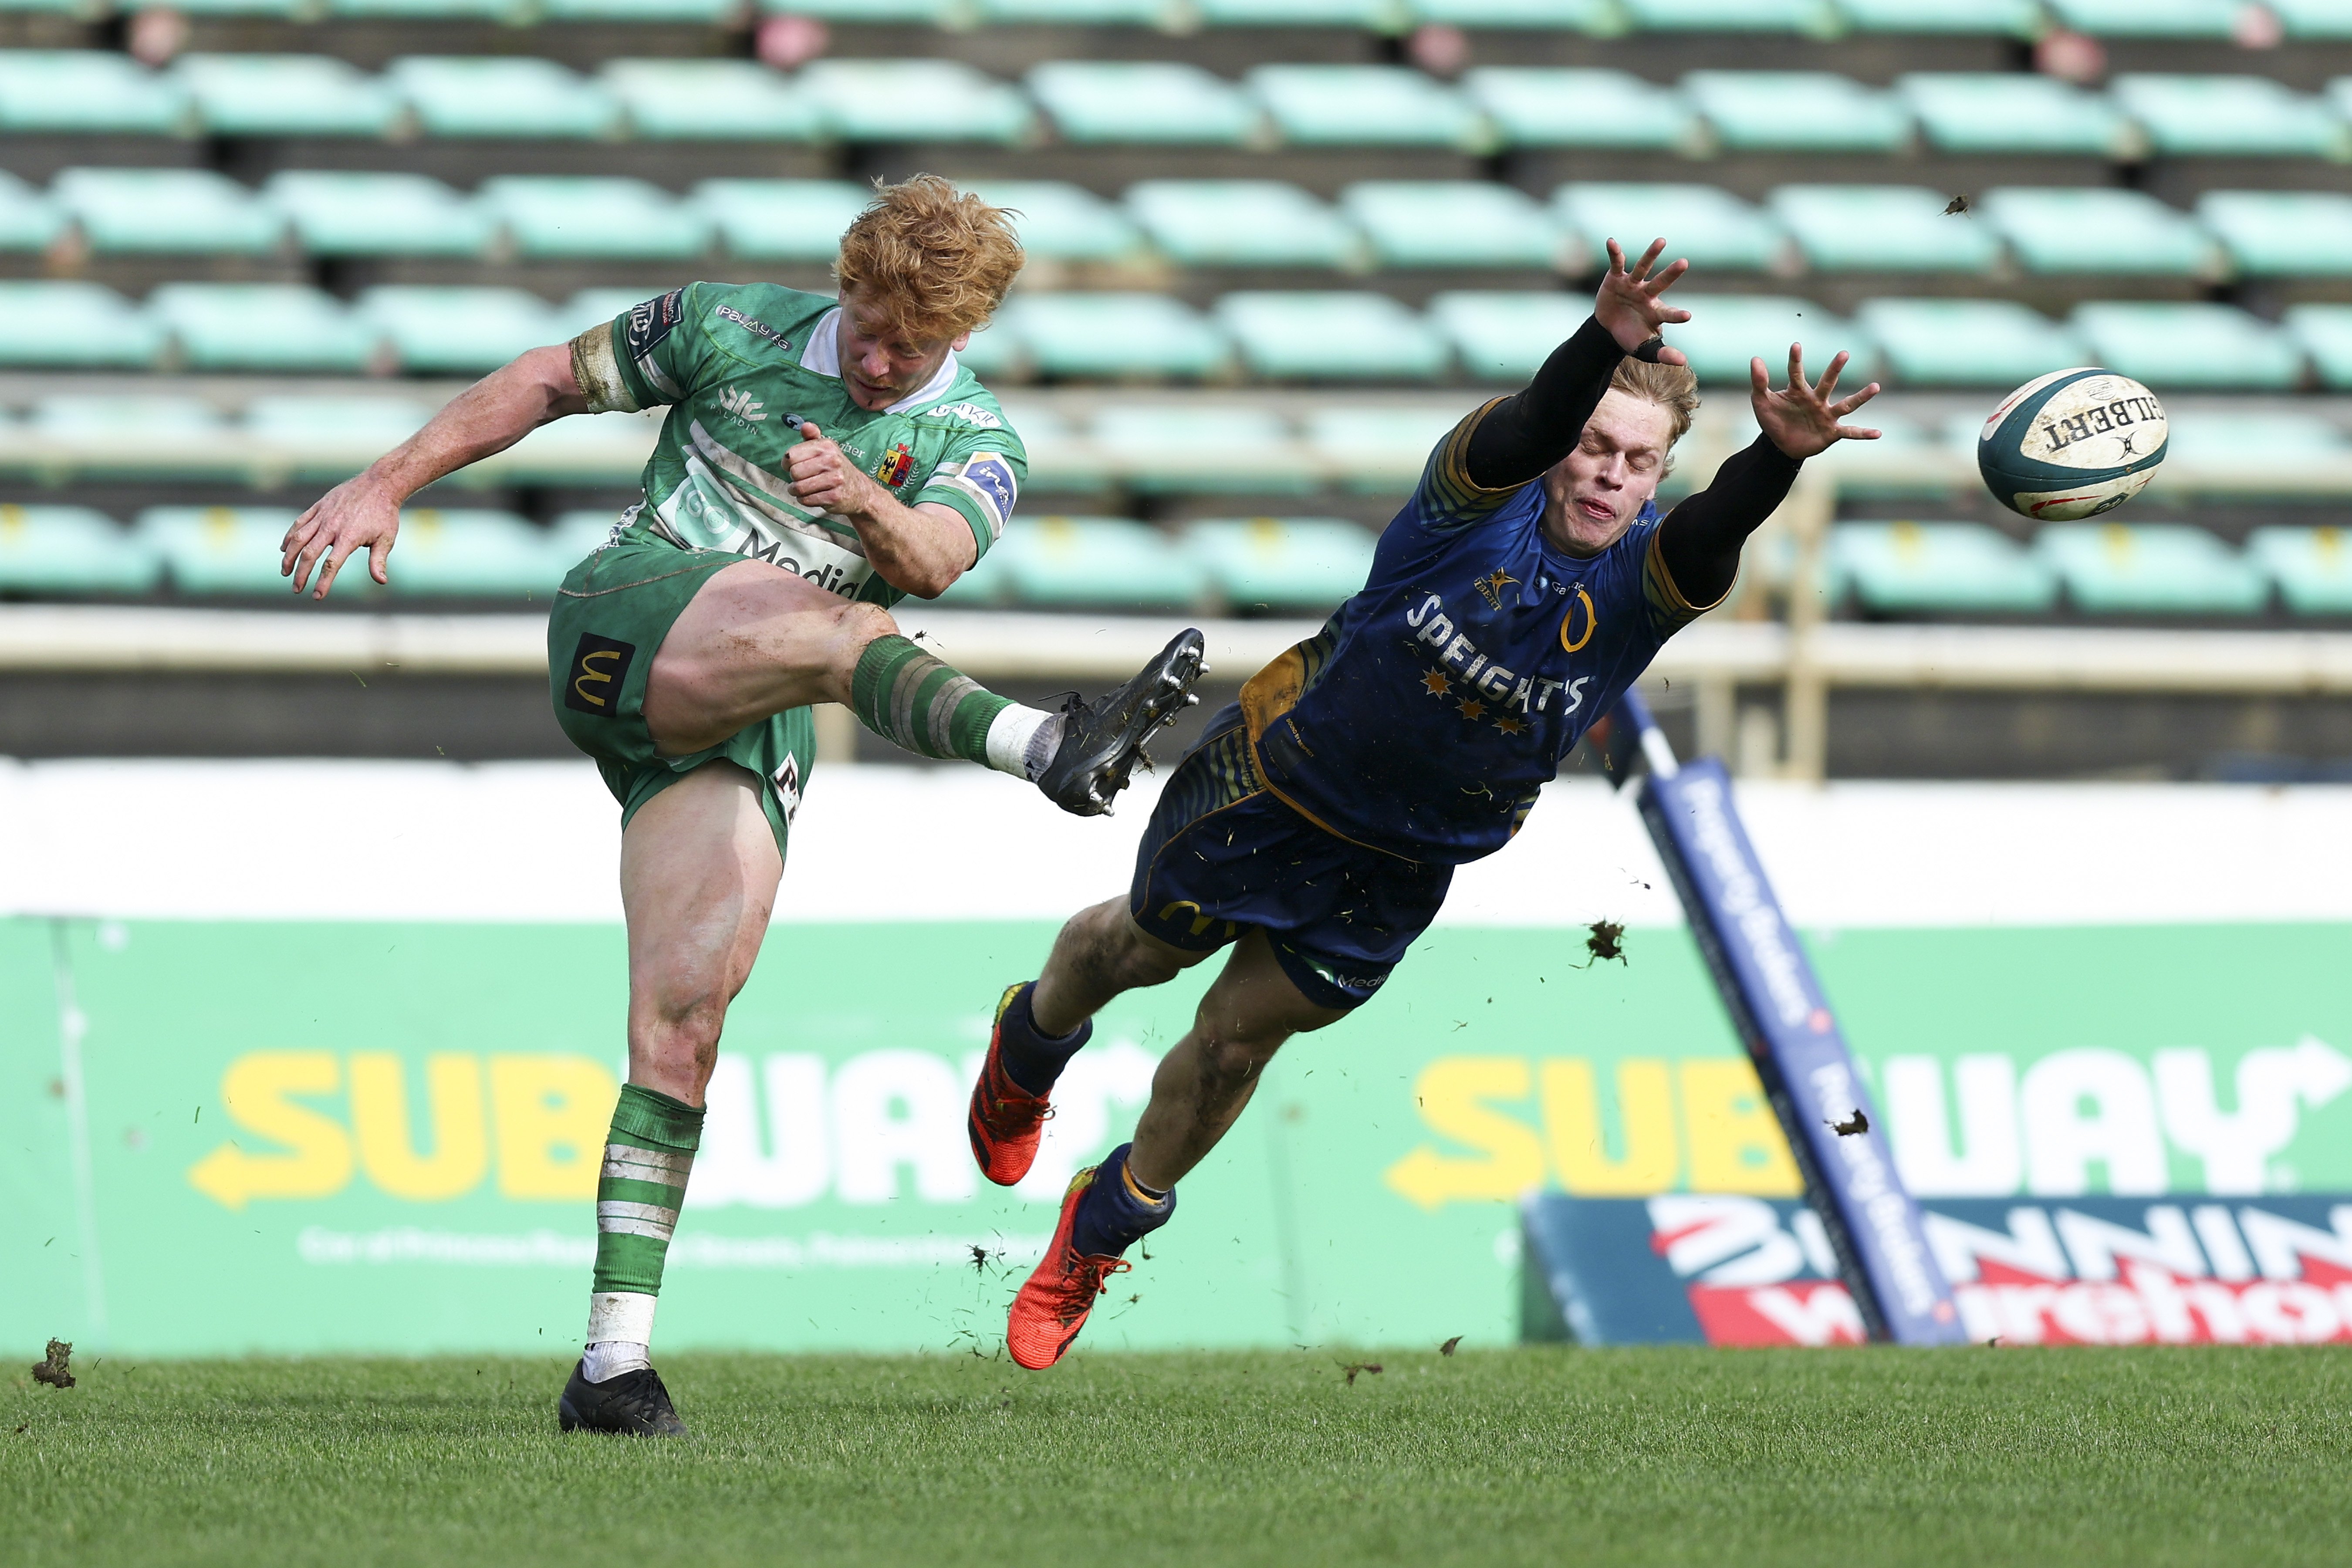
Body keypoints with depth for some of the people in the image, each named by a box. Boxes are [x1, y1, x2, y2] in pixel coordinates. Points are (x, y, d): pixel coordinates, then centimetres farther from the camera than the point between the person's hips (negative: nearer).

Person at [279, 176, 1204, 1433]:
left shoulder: (974, 448, 10)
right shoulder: (733, 330, 8)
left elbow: (930, 562, -12)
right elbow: (547, 381, 16)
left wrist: (864, 502, -34)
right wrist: (388, 484, 8)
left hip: (752, 740, 2)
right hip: (631, 618, -2)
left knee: (685, 1013, -10)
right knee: (839, 629, -33)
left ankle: (615, 1361, -12)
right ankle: (1052, 747, -62)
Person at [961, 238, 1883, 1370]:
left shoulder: (1644, 581, -22)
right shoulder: (1482, 499, -27)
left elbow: (1718, 530, -45)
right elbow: (1527, 430, -50)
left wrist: (1779, 457, -66)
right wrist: (1604, 343, -69)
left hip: (1399, 869, 2)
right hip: (1277, 782, -2)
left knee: (1240, 1036, 9)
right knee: (1145, 947, 21)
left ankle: (1108, 1227, 35)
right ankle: (1032, 1043, 57)